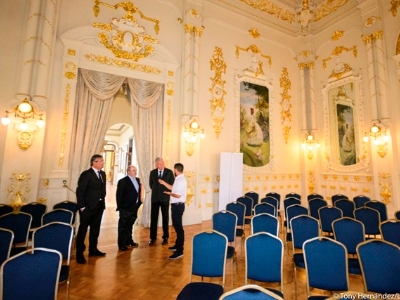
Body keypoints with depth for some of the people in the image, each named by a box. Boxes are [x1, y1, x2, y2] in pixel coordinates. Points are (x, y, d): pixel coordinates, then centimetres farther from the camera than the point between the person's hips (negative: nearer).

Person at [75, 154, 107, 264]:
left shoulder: (102, 173, 9)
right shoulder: (86, 174, -13)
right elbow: (80, 191, -14)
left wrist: (103, 202, 7)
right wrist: (82, 206, -15)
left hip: (99, 206, 7)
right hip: (88, 207, -7)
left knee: (95, 229, 17)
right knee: (83, 229, 5)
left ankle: (93, 249, 32)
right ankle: (79, 253, 18)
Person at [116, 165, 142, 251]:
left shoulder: (137, 180, 7)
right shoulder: (122, 181, -13)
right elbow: (119, 195, -13)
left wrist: (139, 202, 6)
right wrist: (120, 207, -14)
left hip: (134, 207, 7)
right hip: (126, 208, -7)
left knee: (130, 225, 22)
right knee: (123, 226, 7)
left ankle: (129, 240, 38)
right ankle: (122, 244, 19)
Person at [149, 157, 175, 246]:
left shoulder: (169, 172, -4)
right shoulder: (152, 172, 1)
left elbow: (172, 184, 1)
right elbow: (151, 184, 12)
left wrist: (167, 192, -1)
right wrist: (156, 191, 7)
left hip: (165, 198, -1)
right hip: (155, 198, 1)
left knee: (165, 218, 8)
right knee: (153, 218, 5)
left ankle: (165, 237, 19)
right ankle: (153, 238, 16)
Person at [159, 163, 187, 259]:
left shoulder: (181, 180, -21)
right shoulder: (179, 179, 11)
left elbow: (178, 195, -27)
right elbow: (174, 188, 19)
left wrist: (169, 193, -9)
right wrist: (164, 183, 19)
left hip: (178, 205, -11)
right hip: (176, 205, 11)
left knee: (178, 227, -4)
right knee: (176, 225, 21)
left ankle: (180, 251, 5)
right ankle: (177, 245, 37)